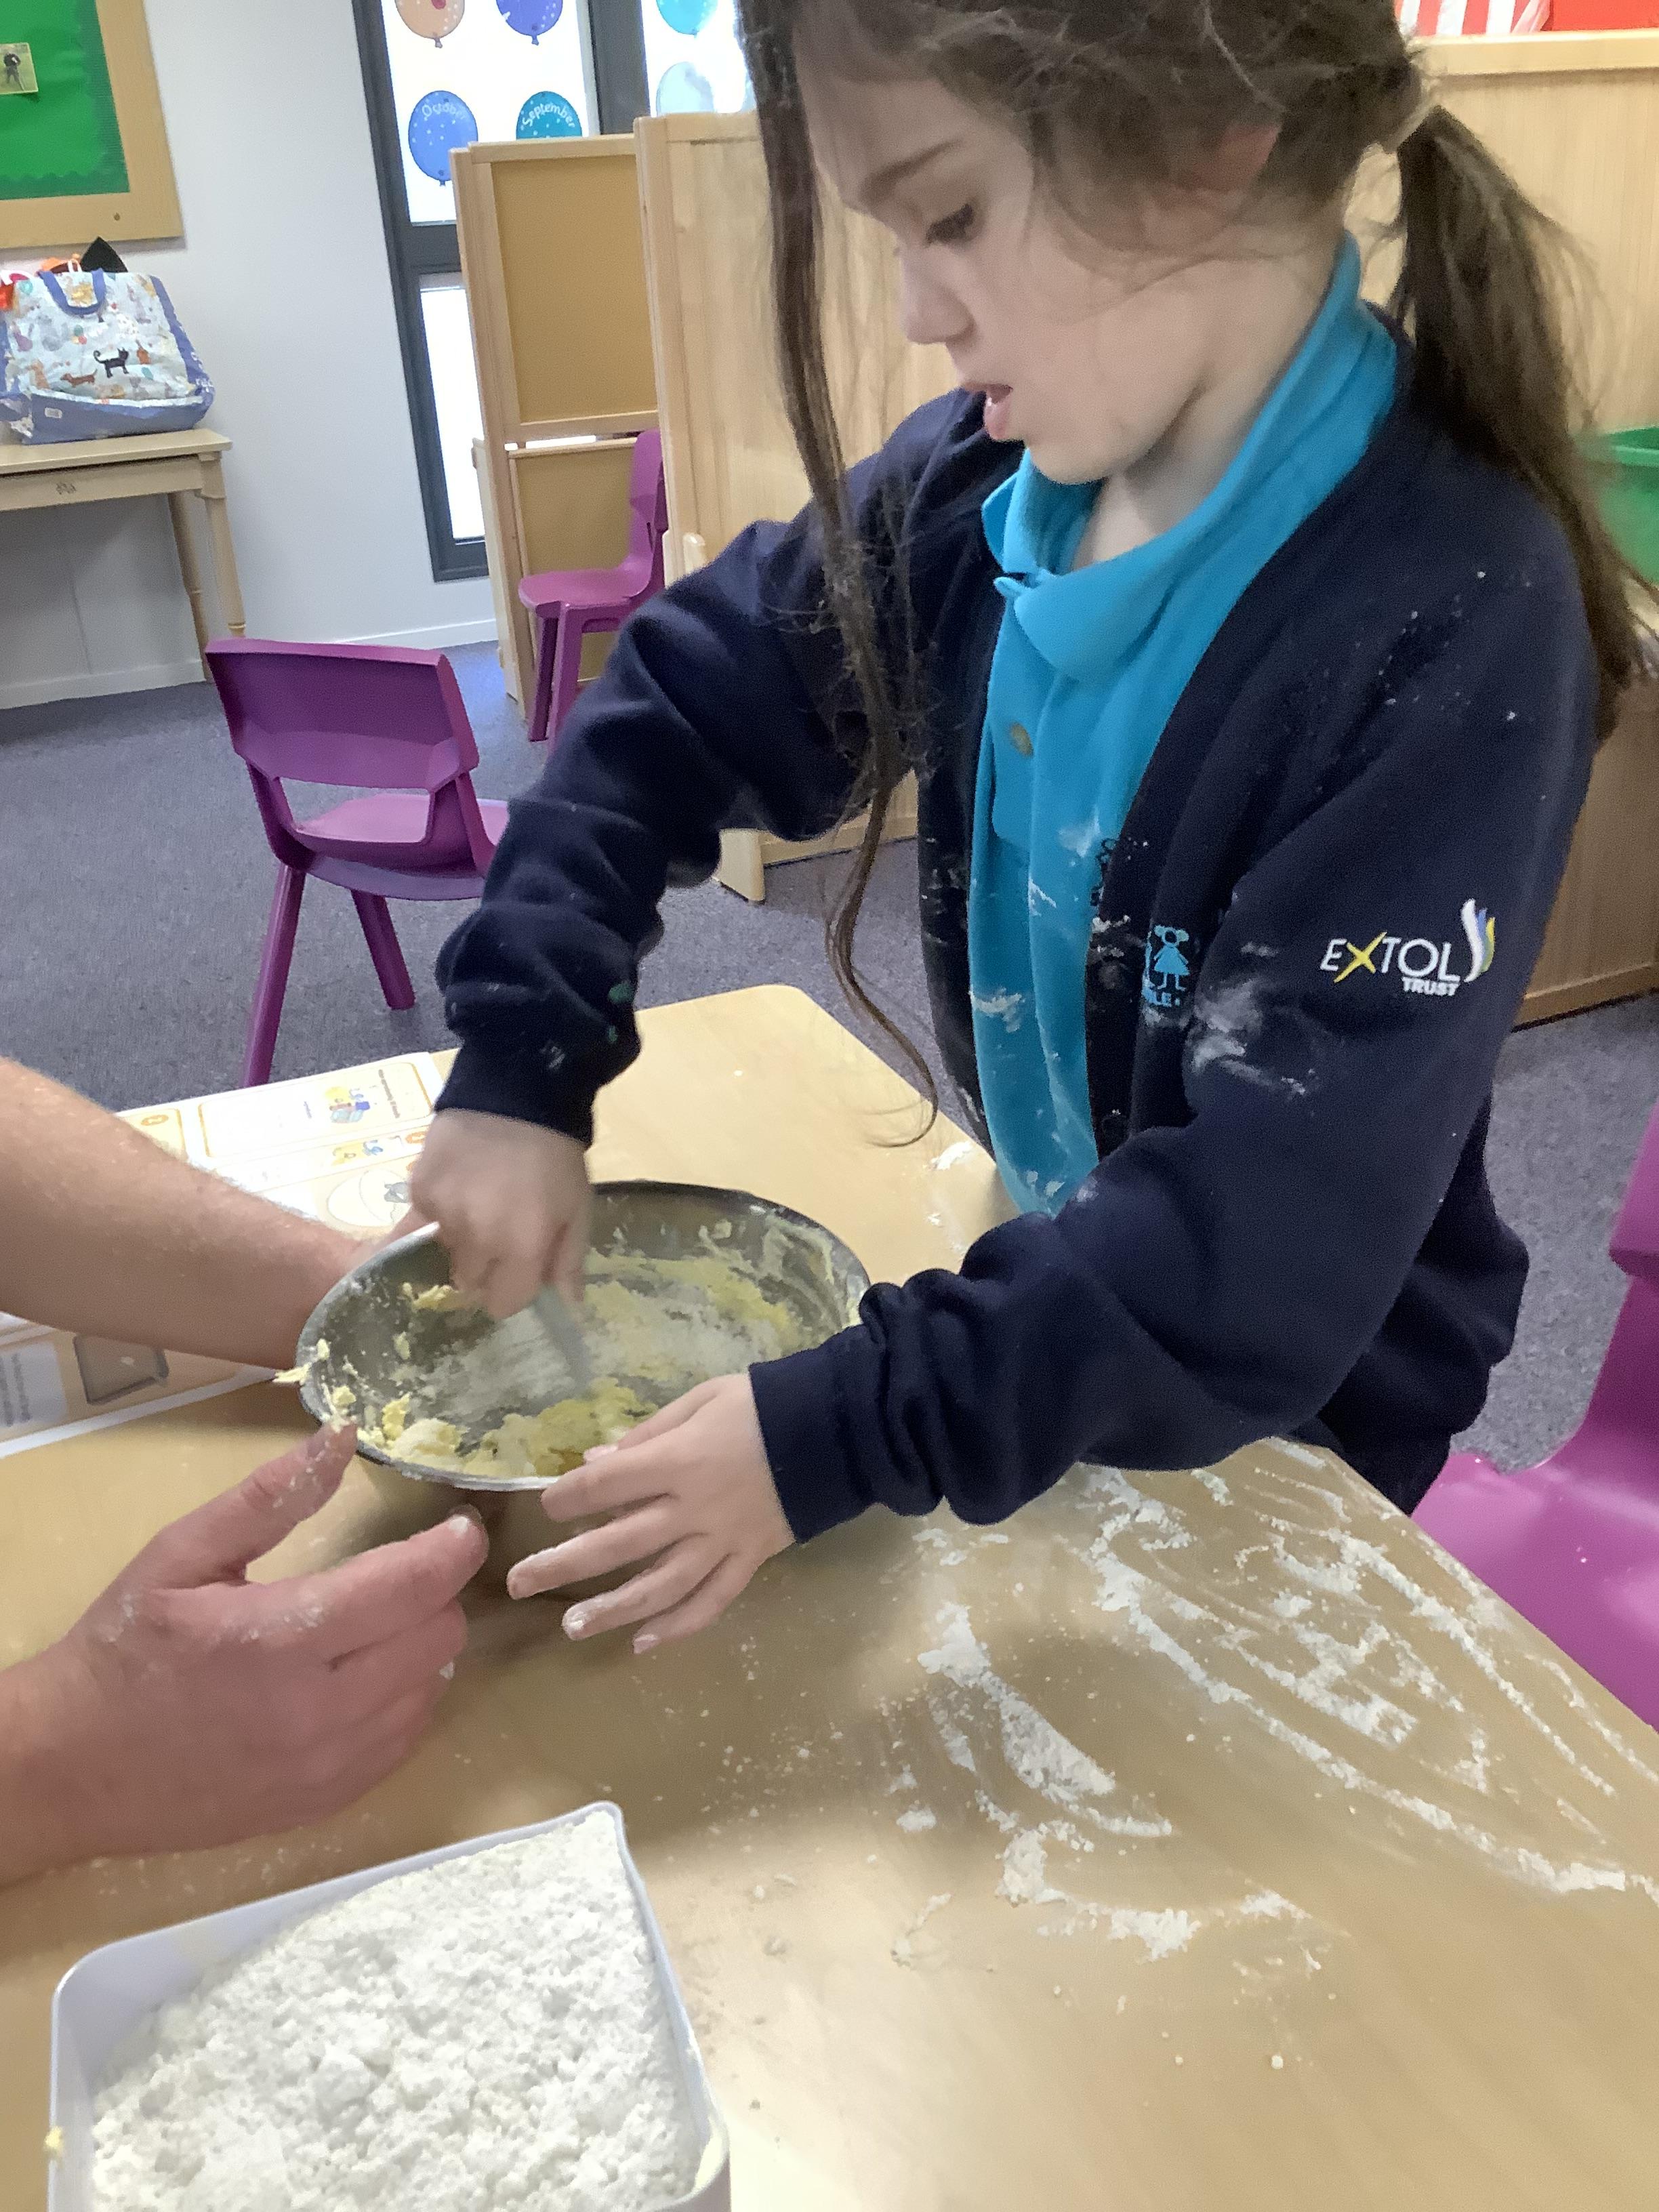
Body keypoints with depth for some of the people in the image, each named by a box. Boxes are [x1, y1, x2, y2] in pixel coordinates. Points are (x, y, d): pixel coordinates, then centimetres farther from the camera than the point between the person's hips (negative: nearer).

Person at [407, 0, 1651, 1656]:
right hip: (1048, 1310, 5)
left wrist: (848, 1429, -36)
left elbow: (1287, 1222, -33)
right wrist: (521, 1060, -15)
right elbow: (679, 704, -3)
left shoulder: (1453, 623, -30)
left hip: (1293, 1411, -5)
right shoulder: (984, 485, -12)